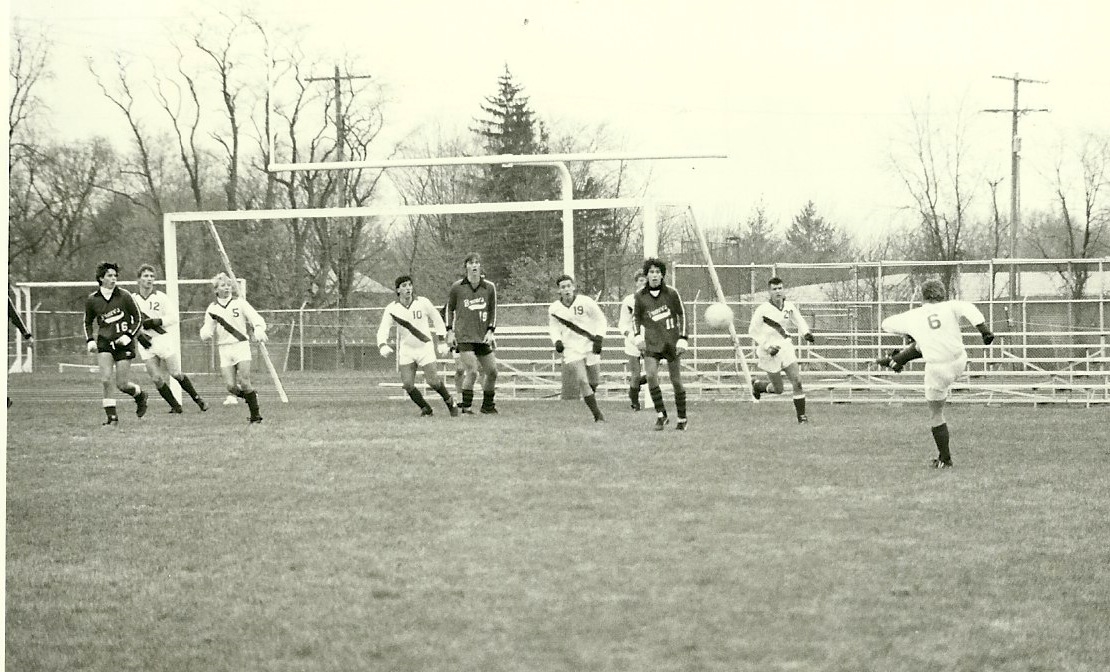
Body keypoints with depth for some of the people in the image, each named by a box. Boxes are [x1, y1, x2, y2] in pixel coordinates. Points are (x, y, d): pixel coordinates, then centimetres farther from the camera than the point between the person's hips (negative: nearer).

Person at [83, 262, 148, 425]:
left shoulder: (124, 296, -7)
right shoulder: (92, 300, 0)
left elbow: (138, 318, 1)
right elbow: (88, 322, 16)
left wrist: (129, 336, -11)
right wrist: (90, 341, 2)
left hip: (123, 344, -2)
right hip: (104, 343, 2)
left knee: (122, 385, -1)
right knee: (106, 380, -14)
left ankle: (140, 395, 33)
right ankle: (112, 418, -6)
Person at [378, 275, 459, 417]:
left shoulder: (423, 303, -10)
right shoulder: (391, 309, -10)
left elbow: (437, 319, 5)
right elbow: (383, 330, -17)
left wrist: (442, 342, 4)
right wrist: (383, 346, -37)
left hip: (425, 347, -1)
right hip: (406, 350, 2)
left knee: (433, 382, -8)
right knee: (407, 384, -10)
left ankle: (450, 402, 21)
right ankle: (425, 409, 12)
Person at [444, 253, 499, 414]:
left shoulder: (489, 287, 5)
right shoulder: (457, 287, 0)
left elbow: (493, 311, 13)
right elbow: (449, 309, 10)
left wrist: (490, 331, 1)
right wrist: (450, 332, 3)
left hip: (483, 337, 4)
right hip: (464, 337, -4)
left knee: (492, 372, 6)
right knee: (472, 372, -17)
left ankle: (488, 405, 23)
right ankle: (465, 405, -6)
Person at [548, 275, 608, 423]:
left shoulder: (586, 302, -10)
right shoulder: (554, 309, -4)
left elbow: (601, 320, 1)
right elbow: (553, 327, 11)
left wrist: (599, 338, -11)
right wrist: (557, 341, -9)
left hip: (590, 346, 0)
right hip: (571, 349, 0)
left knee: (594, 382, 8)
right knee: (582, 380, -17)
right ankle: (597, 415, -13)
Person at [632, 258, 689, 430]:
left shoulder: (671, 293, -3)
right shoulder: (640, 296, 1)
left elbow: (681, 314, 5)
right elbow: (636, 316, 16)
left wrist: (683, 338, -2)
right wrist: (638, 335, 2)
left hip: (671, 342, -1)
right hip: (651, 343, 1)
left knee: (676, 381, 3)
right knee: (651, 376, -19)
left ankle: (682, 419, 17)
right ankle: (661, 415, -9)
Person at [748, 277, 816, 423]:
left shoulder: (789, 307, -1)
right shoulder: (762, 310, -15)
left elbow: (798, 321, 16)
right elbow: (753, 331, -9)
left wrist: (806, 333, -4)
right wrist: (767, 347, -16)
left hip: (785, 347, 4)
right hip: (769, 351, -4)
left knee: (797, 381, -8)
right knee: (778, 389, 5)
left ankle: (801, 415, 1)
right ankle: (757, 385, 37)